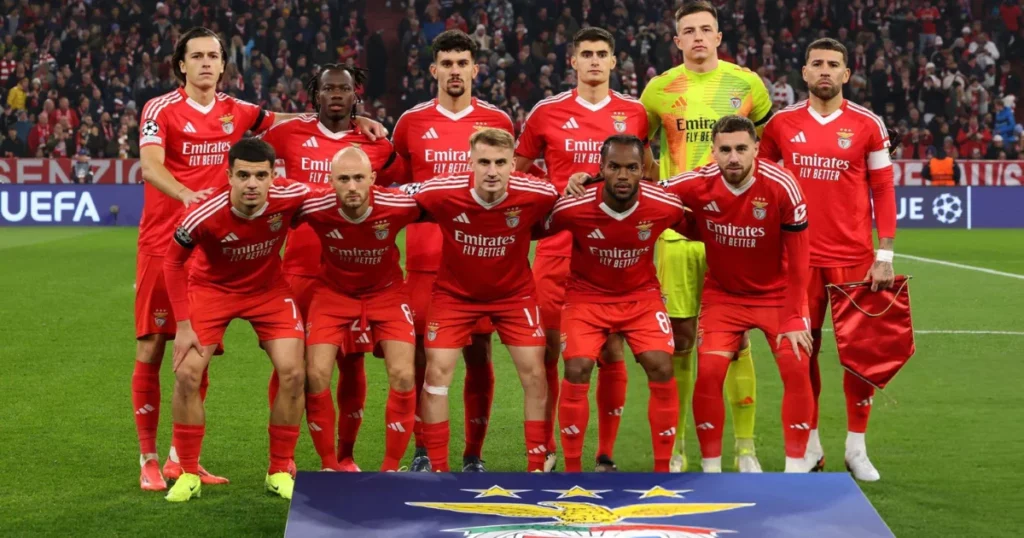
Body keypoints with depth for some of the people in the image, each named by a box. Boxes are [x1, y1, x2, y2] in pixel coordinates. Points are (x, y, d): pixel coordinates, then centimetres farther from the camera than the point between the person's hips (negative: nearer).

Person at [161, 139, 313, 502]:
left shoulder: (290, 197, -29)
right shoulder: (205, 215, -32)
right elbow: (173, 261, -14)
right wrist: (183, 324, -16)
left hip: (268, 289, 2)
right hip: (212, 288, -2)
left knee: (293, 373, -10)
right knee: (187, 374, -12)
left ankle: (279, 472, 7)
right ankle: (188, 475, 5)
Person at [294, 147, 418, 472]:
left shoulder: (398, 206, -27)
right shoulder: (314, 209, -27)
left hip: (386, 291, 0)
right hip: (333, 291, 0)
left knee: (403, 376, -13)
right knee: (316, 375, -12)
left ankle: (391, 467, 4)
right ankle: (328, 466, 7)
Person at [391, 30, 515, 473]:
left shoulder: (497, 122, 5)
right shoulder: (412, 122, 5)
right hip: (424, 257, 0)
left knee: (478, 354, 2)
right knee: (422, 354, 0)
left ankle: (474, 455, 10)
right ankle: (422, 451, 11)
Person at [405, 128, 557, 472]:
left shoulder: (537, 196, -25)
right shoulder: (441, 193, -28)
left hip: (515, 292, 1)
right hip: (455, 292, -1)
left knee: (535, 375, -3)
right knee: (437, 373, -7)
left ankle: (537, 467, 11)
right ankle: (437, 470, 6)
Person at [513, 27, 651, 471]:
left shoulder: (634, 113, 7)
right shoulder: (547, 112, 4)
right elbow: (518, 171, 14)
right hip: (558, 247, 0)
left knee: (612, 350, 1)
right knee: (547, 348, 0)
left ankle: (606, 454, 11)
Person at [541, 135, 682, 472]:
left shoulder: (666, 206, -21)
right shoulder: (572, 208, -26)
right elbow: (537, 232, -4)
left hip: (641, 295, 1)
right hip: (587, 295, -1)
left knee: (662, 369, -12)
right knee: (577, 370, -16)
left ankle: (663, 468, 3)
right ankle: (572, 469, -2)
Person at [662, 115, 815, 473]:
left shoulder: (782, 186, -22)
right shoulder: (696, 185, -18)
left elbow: (797, 260, -15)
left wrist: (793, 319, -16)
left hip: (777, 293, -1)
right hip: (723, 294, 1)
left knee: (796, 368, -13)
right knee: (708, 372, -12)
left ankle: (796, 467, 1)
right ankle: (710, 468, 3)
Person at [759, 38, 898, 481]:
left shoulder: (867, 124, 0)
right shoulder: (782, 124, 4)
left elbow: (883, 192, 2)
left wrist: (885, 255, -4)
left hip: (855, 258, -1)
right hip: (800, 256, 1)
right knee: (802, 350, 5)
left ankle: (856, 447, 13)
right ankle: (809, 445, 17)